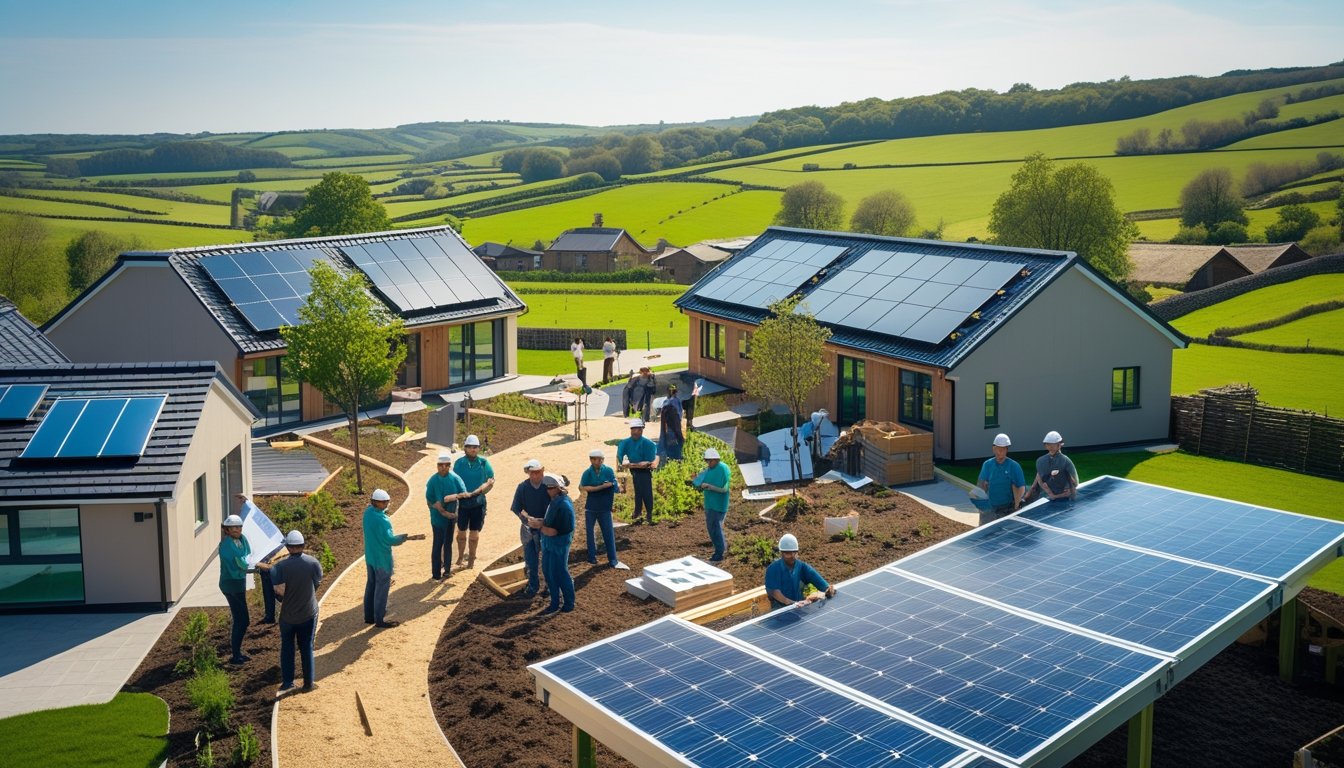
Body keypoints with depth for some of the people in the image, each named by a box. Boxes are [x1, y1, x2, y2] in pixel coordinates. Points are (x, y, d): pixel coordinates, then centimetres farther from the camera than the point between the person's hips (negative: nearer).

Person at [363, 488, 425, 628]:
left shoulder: (368, 512, -3)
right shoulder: (382, 520, -28)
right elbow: (390, 540, -28)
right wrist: (408, 537, -29)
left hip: (370, 556, 9)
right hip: (382, 559, -9)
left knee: (371, 585, 19)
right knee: (382, 589, 3)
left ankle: (369, 616, 29)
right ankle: (379, 620, 11)